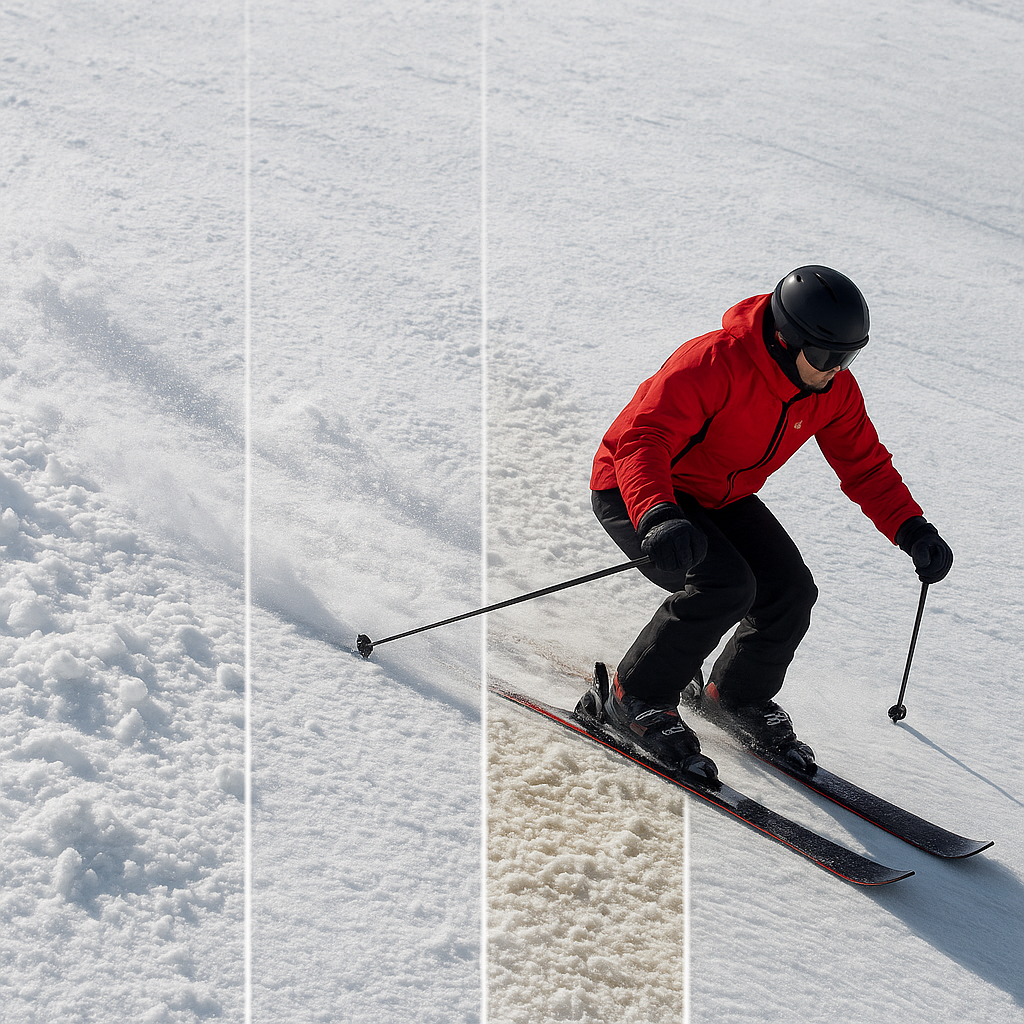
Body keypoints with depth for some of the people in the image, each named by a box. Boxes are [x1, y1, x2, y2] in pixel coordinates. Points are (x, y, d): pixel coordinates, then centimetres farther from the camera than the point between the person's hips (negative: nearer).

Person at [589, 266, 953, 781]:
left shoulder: (835, 390, -11)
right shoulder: (713, 363, -34)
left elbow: (865, 465, 0)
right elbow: (641, 438, -41)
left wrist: (912, 529, -16)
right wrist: (658, 518, -58)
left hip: (721, 498, 7)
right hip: (634, 493, -7)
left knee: (791, 590, -8)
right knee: (725, 585, -27)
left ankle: (736, 697, 19)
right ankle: (636, 697, -7)